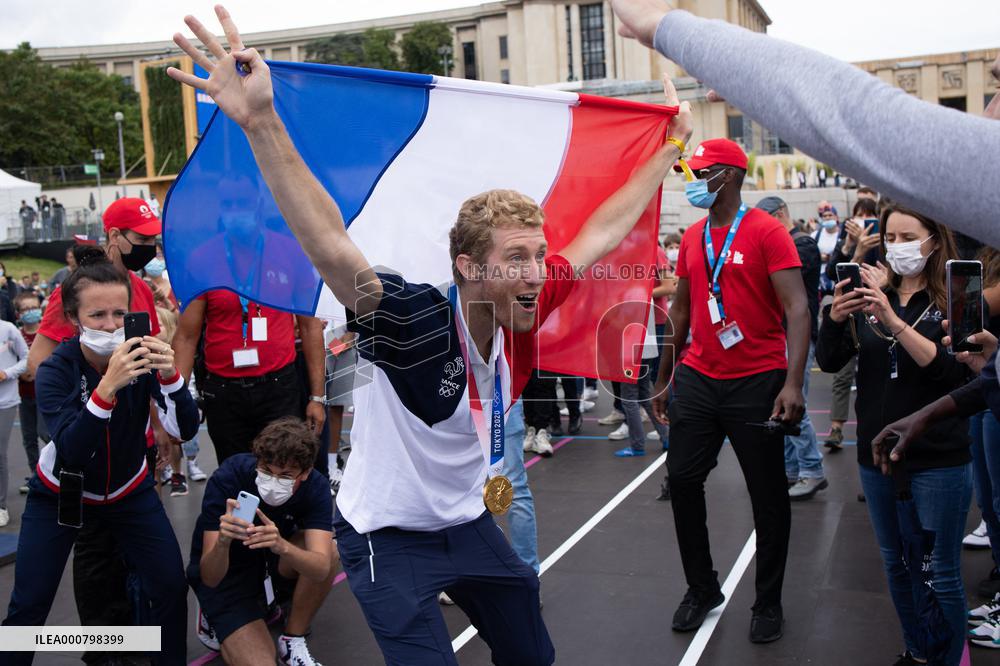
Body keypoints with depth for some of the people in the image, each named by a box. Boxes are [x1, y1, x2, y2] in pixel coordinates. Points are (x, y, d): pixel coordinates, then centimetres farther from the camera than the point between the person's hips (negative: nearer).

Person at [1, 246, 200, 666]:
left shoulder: (142, 356, -17)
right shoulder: (56, 370, -21)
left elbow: (185, 430, -25)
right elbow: (71, 450, -35)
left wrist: (170, 375, -42)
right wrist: (108, 386, -48)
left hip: (129, 492, 2)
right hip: (61, 494, -1)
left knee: (171, 586, -8)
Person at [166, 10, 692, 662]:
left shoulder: (526, 312, -13)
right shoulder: (416, 322, -31)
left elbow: (602, 233, 0)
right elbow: (334, 250, -47)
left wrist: (671, 147, 7)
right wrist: (261, 122, -59)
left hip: (469, 522, 7)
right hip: (389, 538, -7)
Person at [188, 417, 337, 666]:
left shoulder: (315, 486, -21)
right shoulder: (227, 478, -29)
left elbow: (321, 568, -34)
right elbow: (209, 578, -31)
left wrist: (282, 546, -53)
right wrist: (223, 542, -52)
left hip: (273, 564, 3)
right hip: (225, 578, -3)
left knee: (328, 551, -26)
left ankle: (292, 642, -6)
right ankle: (215, 621, 10)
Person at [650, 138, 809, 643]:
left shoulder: (766, 232, -9)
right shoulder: (691, 239, 9)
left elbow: (797, 310, -16)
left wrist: (793, 384, -26)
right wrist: (662, 380, 17)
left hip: (756, 383, -5)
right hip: (698, 379, 6)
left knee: (768, 495, 6)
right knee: (682, 480, 7)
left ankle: (768, 602, 23)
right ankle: (701, 589, 26)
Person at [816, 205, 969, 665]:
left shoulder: (954, 300, -6)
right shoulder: (873, 295, 6)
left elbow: (952, 371, -21)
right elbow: (829, 361, -2)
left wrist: (894, 322, -31)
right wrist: (835, 317, -21)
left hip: (938, 461, -5)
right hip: (878, 453, 5)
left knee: (938, 575, 2)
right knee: (896, 565, 17)